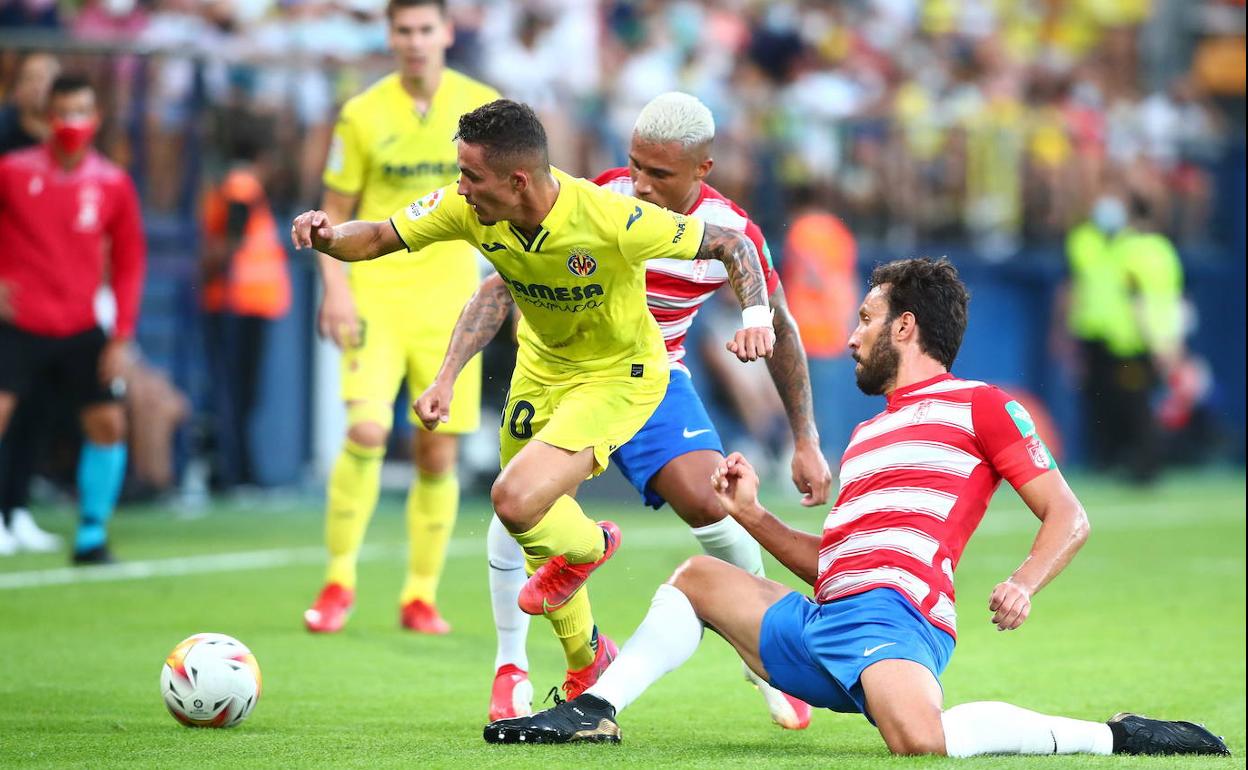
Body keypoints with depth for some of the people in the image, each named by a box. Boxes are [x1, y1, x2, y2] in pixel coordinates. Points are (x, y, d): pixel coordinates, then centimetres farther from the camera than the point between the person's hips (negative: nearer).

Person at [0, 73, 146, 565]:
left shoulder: (112, 184, 2)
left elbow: (128, 264, 8)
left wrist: (121, 339, 2)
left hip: (80, 329, 3)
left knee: (108, 422, -2)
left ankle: (91, 538, 13)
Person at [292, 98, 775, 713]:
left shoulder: (610, 219, -34)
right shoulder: (468, 209, -21)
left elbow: (730, 244, -21)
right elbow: (378, 238, -9)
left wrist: (756, 316, -36)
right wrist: (329, 237, -30)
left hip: (618, 375, -6)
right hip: (541, 364, 6)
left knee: (517, 502, -26)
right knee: (533, 534, 14)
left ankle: (584, 547, 10)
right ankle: (586, 663, 42)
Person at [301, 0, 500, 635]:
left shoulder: (483, 108, 2)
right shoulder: (362, 115, -1)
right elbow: (334, 211, 5)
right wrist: (335, 286, -8)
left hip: (449, 298, 2)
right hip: (375, 294, -2)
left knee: (439, 454, 1)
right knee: (367, 429, -19)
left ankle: (421, 596, 15)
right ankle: (339, 579, -4)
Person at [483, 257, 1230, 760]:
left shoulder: (979, 406, 4)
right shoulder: (868, 433, 30)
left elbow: (1069, 516, -2)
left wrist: (1023, 585, -21)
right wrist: (752, 515, 20)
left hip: (892, 618, -9)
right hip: (818, 626, 9)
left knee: (921, 740, -38)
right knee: (698, 576, 20)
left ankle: (1111, 736, -25)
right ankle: (594, 713, 13)